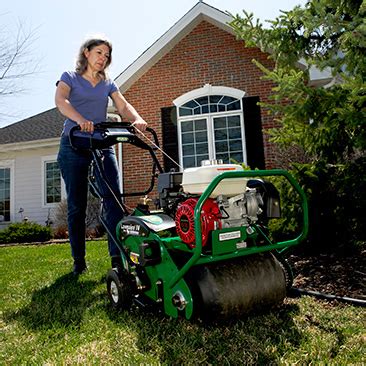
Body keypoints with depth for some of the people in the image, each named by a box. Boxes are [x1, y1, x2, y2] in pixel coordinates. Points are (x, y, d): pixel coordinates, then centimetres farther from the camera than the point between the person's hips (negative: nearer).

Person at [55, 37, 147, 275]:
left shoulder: (108, 84, 19)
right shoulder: (70, 77, 10)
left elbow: (123, 106, 2)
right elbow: (60, 100, -11)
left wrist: (137, 119, -22)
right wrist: (80, 119, -32)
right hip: (74, 145, -2)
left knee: (114, 200, -13)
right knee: (77, 205, 0)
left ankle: (118, 256, -12)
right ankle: (79, 260, 11)